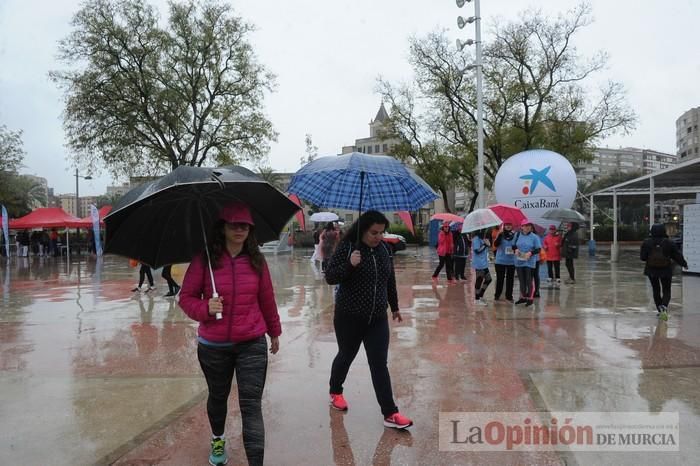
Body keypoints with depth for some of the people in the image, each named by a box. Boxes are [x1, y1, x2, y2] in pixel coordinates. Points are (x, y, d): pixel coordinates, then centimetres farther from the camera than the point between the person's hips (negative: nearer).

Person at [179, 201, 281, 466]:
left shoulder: (256, 261, -1)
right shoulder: (204, 260, -7)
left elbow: (267, 299, 8)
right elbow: (186, 297, -1)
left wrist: (274, 332, 17)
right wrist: (205, 308, -22)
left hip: (252, 344, 0)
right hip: (213, 345, 0)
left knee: (251, 405, -4)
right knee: (218, 397, 22)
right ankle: (218, 440, 51)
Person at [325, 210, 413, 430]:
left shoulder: (384, 249, 3)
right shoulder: (347, 247, -11)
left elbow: (390, 280, 14)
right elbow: (329, 277, -13)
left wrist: (395, 307, 21)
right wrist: (349, 265, -29)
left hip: (378, 318, 3)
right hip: (349, 317, -3)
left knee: (379, 364, 0)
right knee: (346, 356, 16)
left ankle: (390, 413, 3)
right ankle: (335, 391, 42)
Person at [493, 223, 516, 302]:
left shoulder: (515, 235, 1)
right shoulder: (500, 234, -3)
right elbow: (495, 244, -16)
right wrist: (499, 235, -28)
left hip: (511, 261, 2)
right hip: (500, 261, -1)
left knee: (510, 279, 7)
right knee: (500, 278, 5)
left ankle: (509, 296, 16)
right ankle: (497, 295, 14)